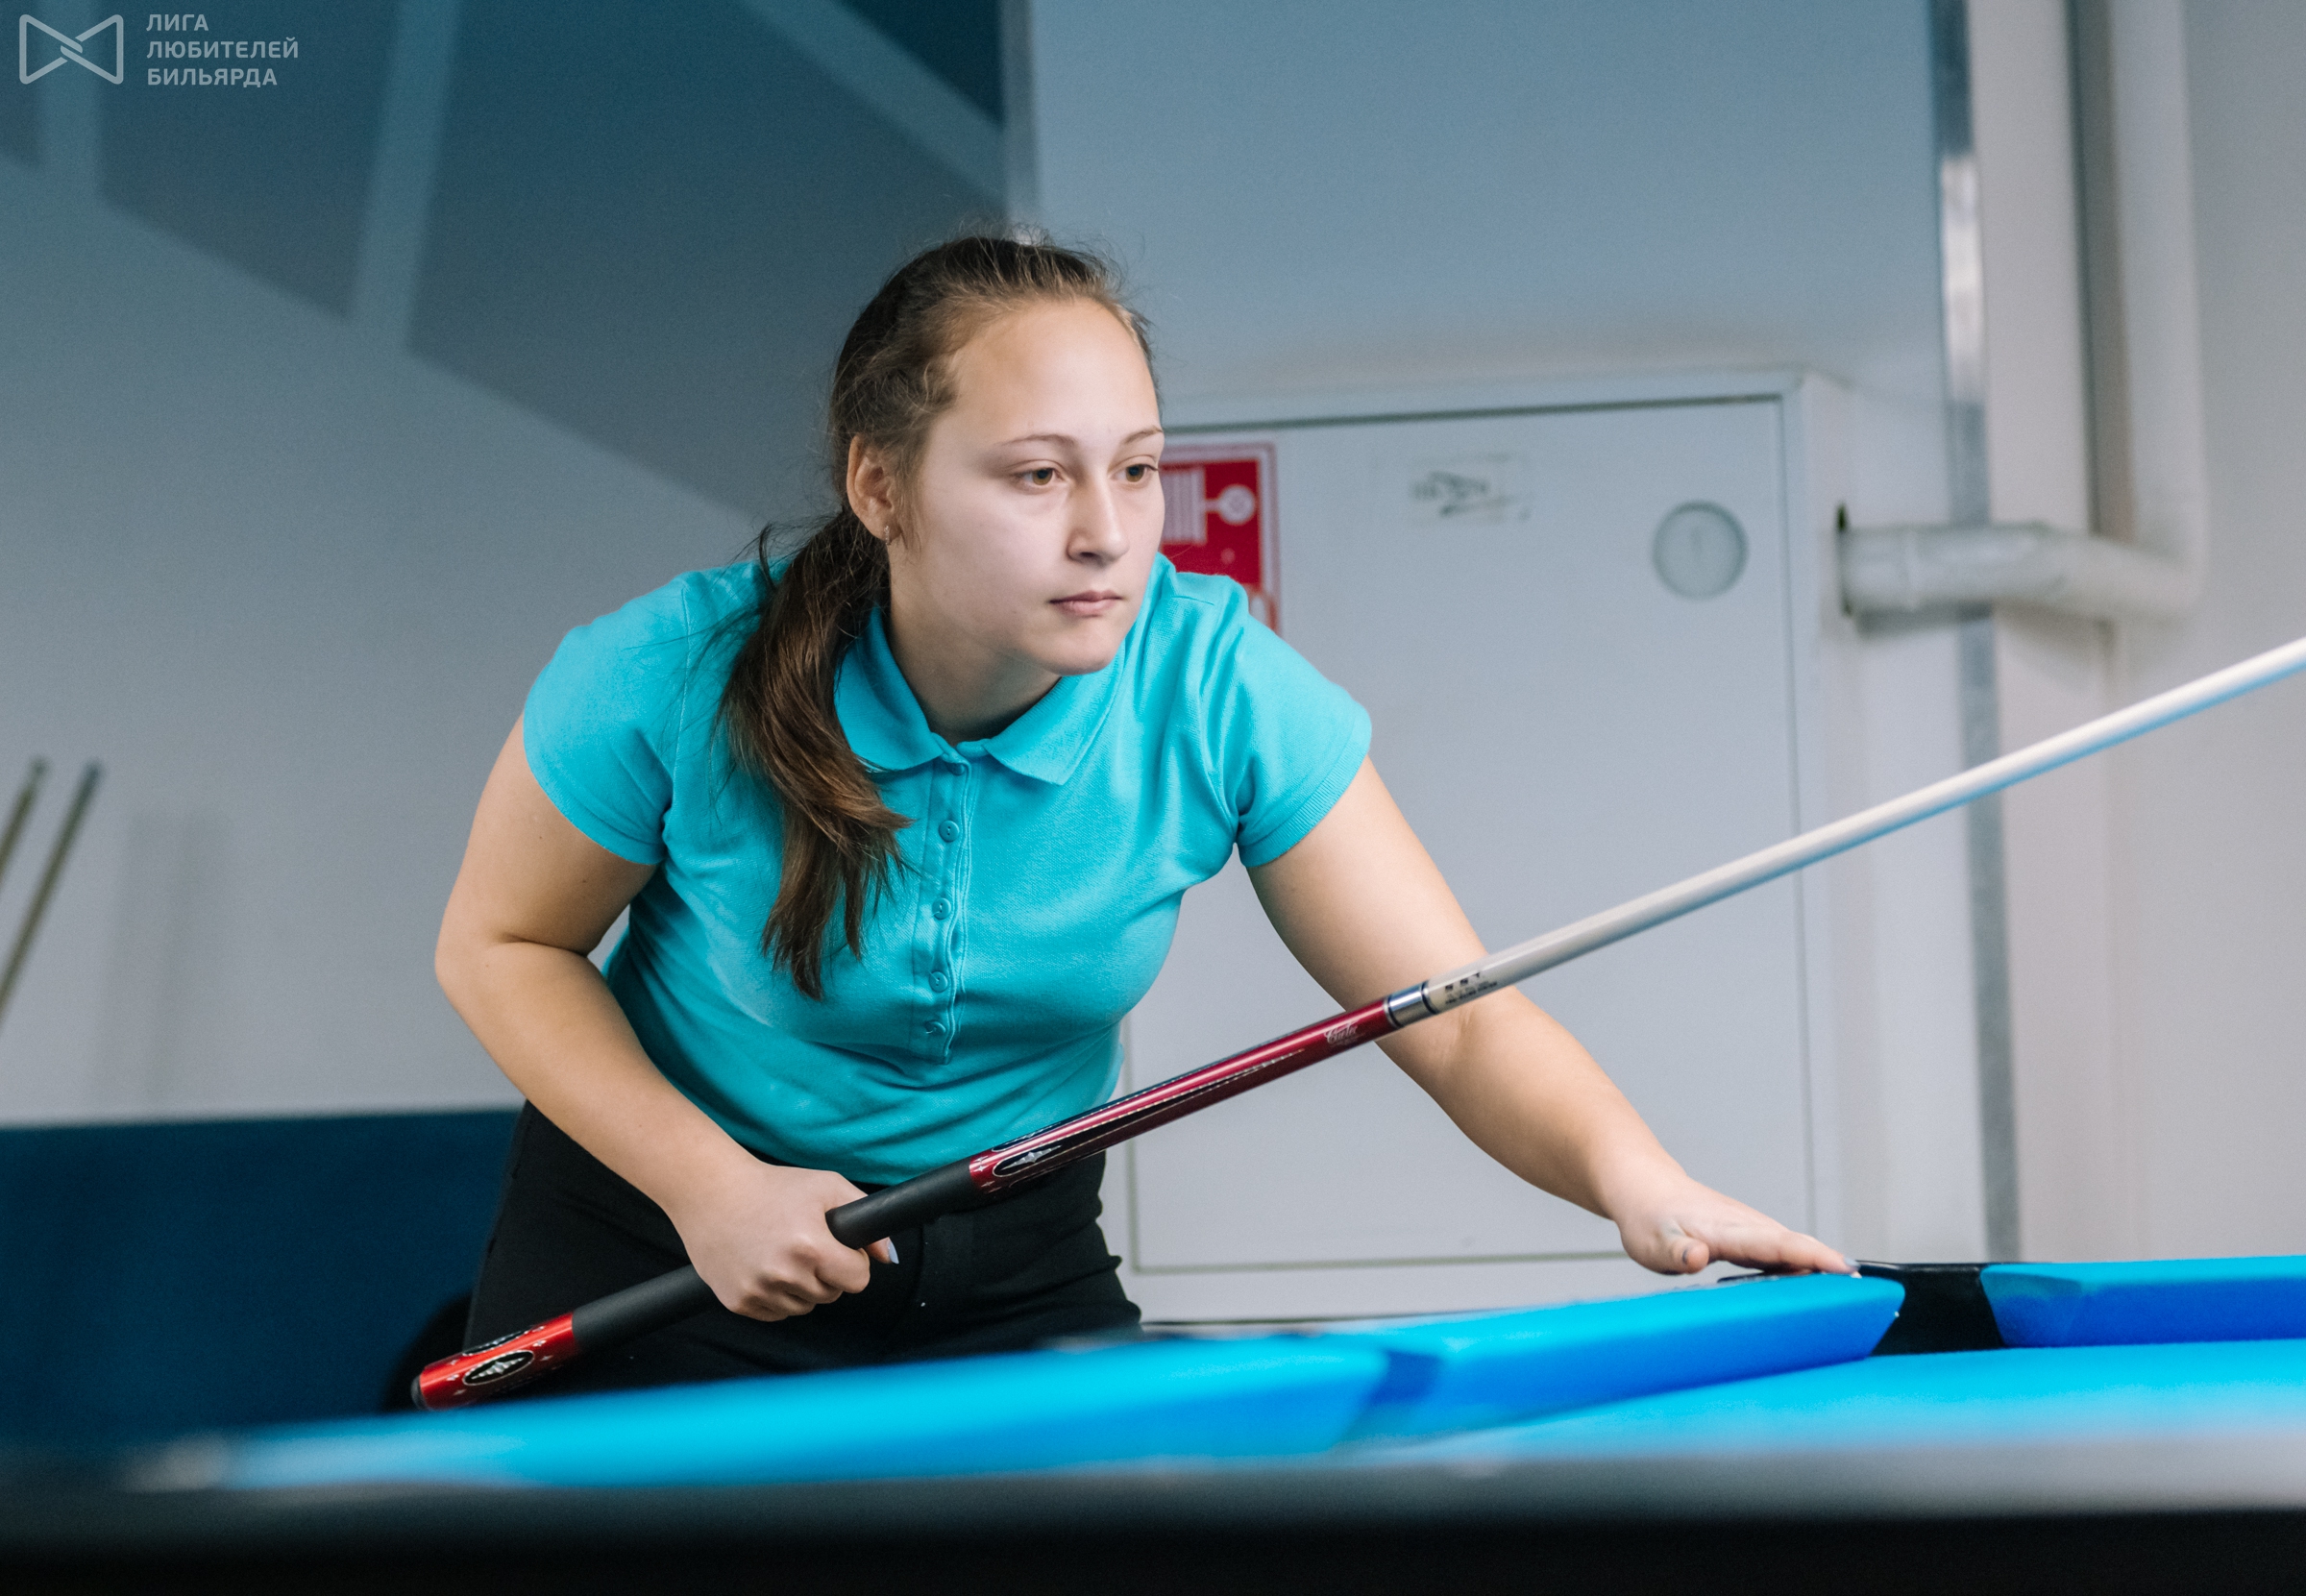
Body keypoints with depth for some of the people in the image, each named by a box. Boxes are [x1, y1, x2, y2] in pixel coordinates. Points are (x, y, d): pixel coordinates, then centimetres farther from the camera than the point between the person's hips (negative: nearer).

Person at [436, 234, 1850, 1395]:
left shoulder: (1219, 689, -22)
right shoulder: (677, 679, -25)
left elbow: (1462, 1020, -23)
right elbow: (502, 944, -9)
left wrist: (1628, 1171, -43)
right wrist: (707, 1182, -23)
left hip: (1015, 1271, 2)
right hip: (661, 1231, -1)